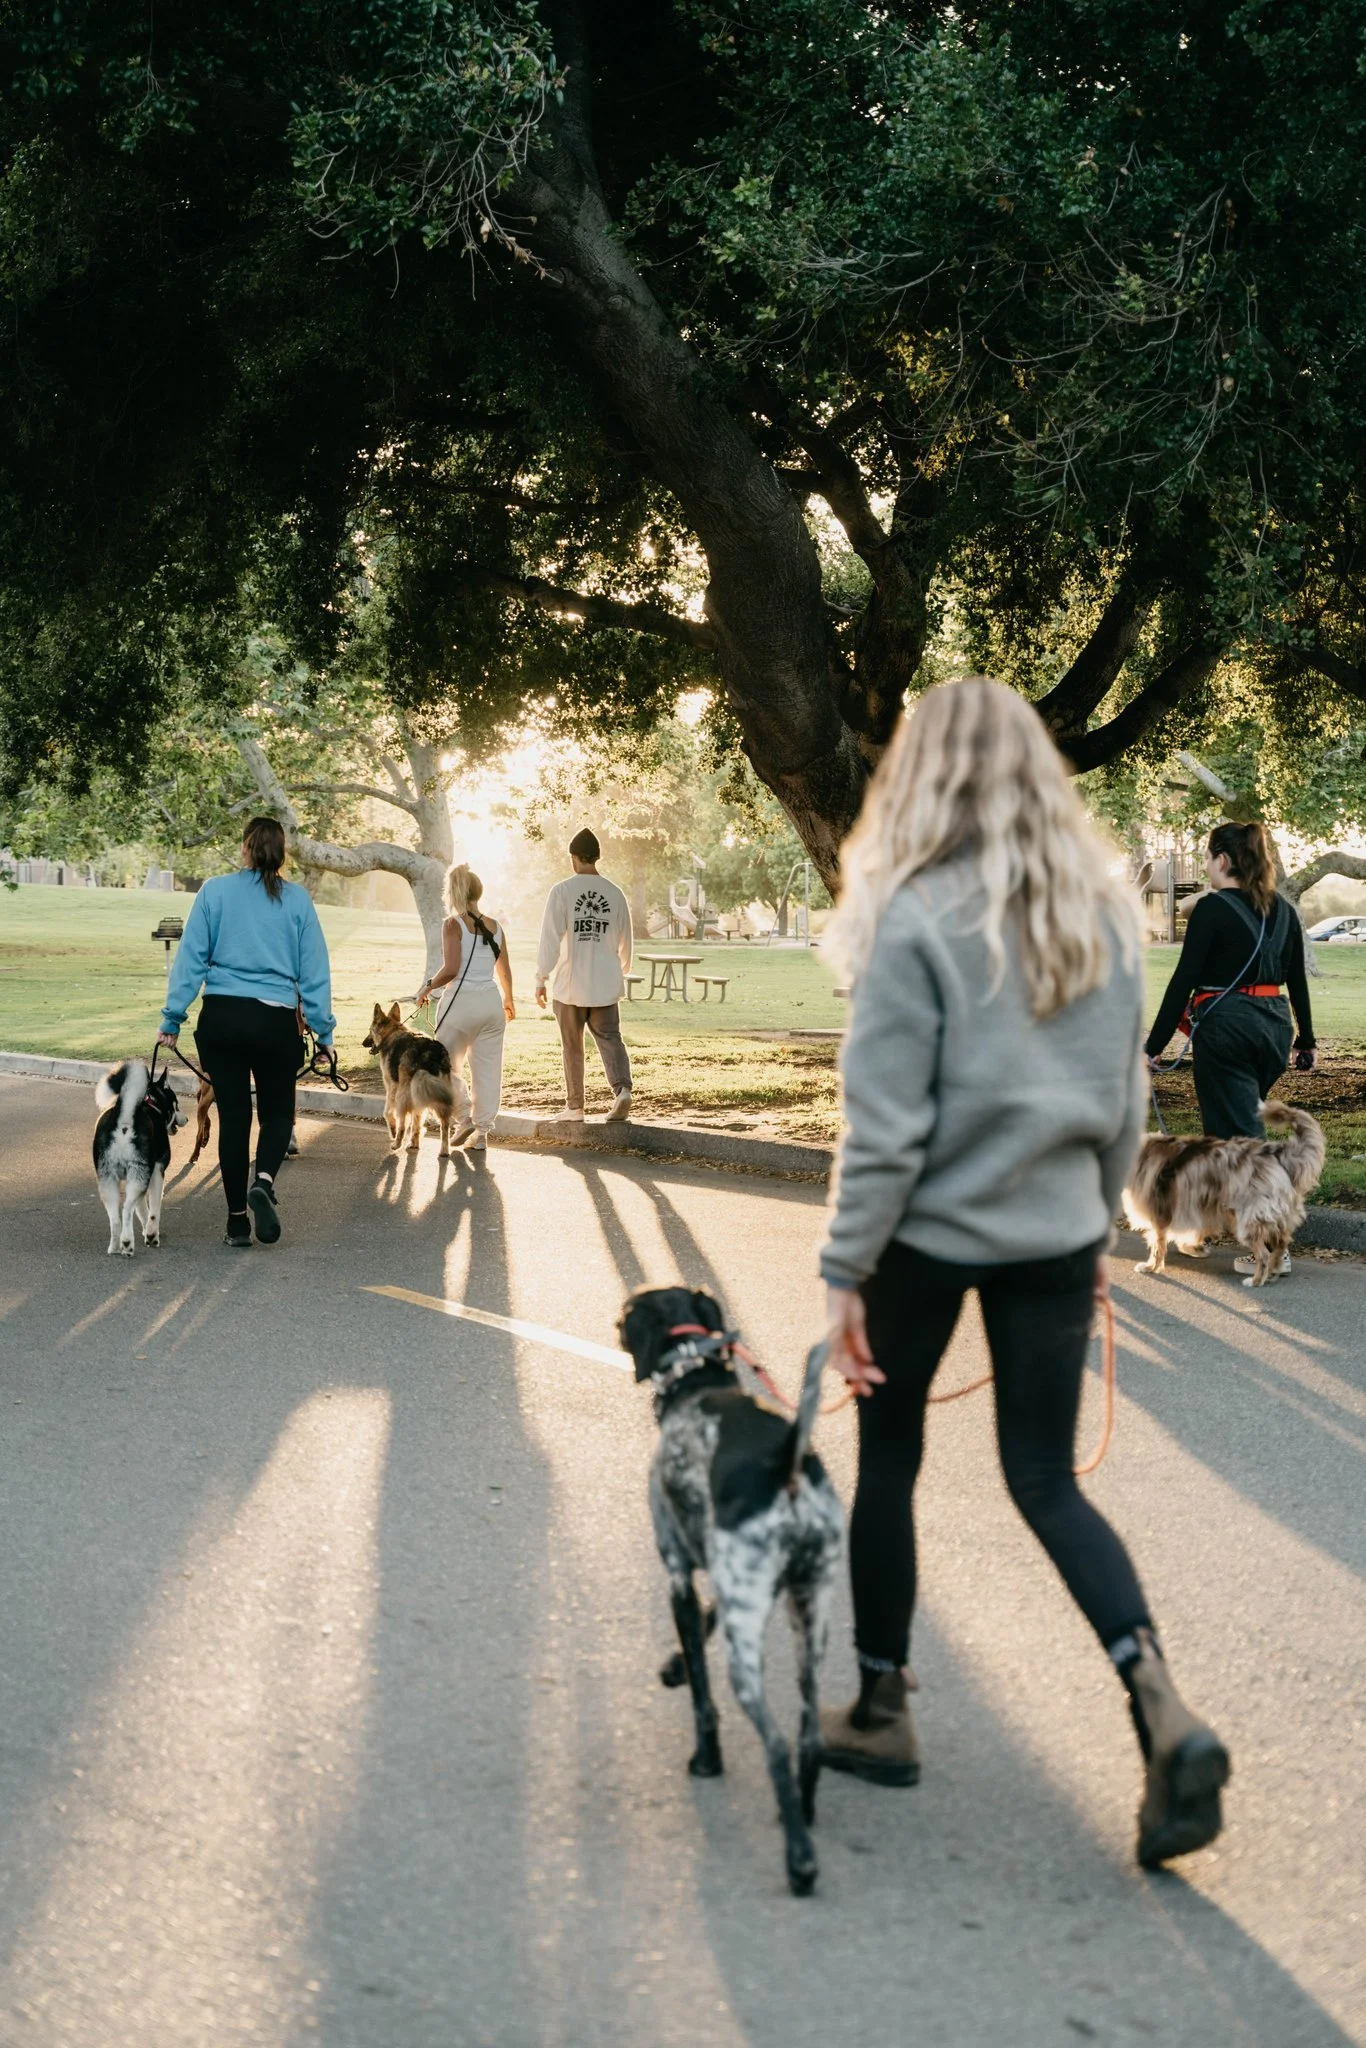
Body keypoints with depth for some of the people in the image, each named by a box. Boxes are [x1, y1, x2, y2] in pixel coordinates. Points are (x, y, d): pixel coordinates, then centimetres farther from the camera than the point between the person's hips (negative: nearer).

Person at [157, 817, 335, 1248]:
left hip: (221, 1018, 1)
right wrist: (324, 1030, 9)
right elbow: (314, 970, 3)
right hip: (276, 1022, -1)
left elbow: (190, 958, 0)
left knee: (233, 1115, 10)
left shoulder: (215, 892, 1)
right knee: (277, 1112, 15)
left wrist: (172, 1019, 4)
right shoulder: (297, 900, 1)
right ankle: (264, 1180, -14)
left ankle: (238, 1221, 11)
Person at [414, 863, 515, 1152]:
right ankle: (481, 1131, 9)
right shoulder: (494, 926, 8)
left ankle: (465, 1117, 4)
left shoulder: (454, 925, -9)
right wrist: (508, 999, 31)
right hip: (491, 1000, 5)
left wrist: (428, 987, -1)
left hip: (462, 1000, -5)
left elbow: (451, 968, -18)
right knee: (488, 1068, 8)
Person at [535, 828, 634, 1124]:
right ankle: (622, 1089, -21)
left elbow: (550, 938, -11)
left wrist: (541, 979, -5)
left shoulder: (562, 891, -8)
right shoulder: (614, 893, 4)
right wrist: (622, 972, 30)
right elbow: (624, 940, 13)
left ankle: (574, 1106, 15)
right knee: (610, 1039, 3)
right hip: (606, 983, 2)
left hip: (571, 983, -2)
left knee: (572, 1047, 9)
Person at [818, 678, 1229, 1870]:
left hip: (931, 1234, -4)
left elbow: (886, 1124, -15)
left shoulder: (916, 918, -15)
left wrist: (847, 1269, -9)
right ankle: (1159, 1699, -10)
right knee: (1047, 1479, 10)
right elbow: (1126, 1102, 10)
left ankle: (881, 1713, 26)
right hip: (1054, 1235, 5)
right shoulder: (1102, 912, 3)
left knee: (888, 1461, 14)